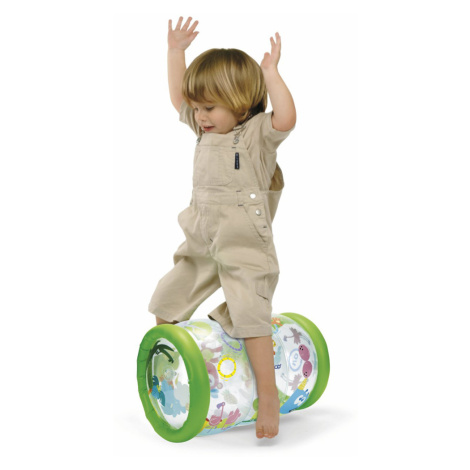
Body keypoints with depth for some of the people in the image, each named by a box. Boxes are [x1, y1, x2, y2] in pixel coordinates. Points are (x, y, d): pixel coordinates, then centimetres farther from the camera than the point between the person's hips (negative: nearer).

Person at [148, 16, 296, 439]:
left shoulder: (258, 132, -7)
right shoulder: (207, 129, 14)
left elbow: (286, 118, -28)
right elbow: (177, 97, 23)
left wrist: (270, 71, -21)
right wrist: (176, 51, 18)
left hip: (245, 247, -7)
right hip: (202, 246, 7)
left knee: (250, 316, -16)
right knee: (166, 301, 9)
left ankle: (268, 394, -5)